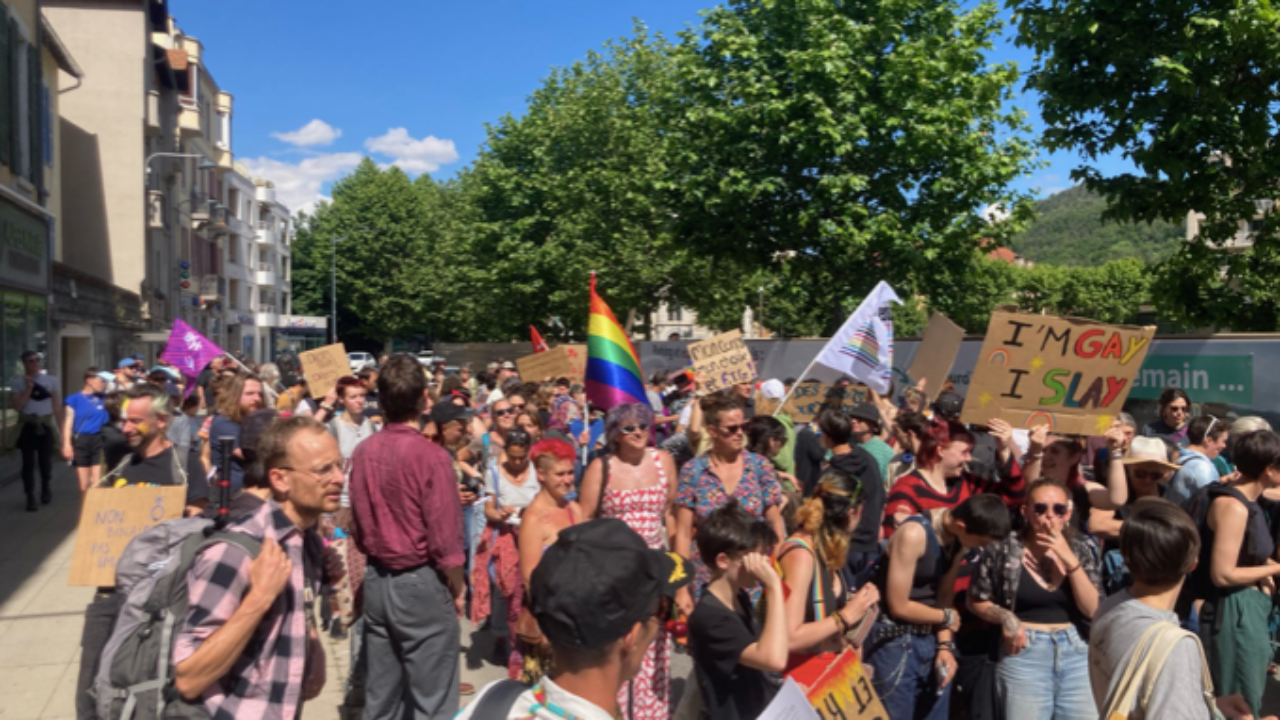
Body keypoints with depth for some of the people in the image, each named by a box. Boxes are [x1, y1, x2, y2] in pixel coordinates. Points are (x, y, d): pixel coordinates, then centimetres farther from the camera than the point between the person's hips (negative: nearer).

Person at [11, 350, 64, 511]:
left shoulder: (50, 380, 5)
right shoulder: (18, 382, 0)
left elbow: (57, 405, 7)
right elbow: (17, 406, -9)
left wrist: (63, 428, 5)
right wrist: (28, 388, -15)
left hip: (46, 424, 1)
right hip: (27, 425, -1)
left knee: (46, 460, 7)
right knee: (29, 462, -1)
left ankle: (46, 489, 32)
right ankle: (30, 498, 3)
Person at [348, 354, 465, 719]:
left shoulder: (363, 452, -1)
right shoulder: (431, 455, -19)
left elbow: (358, 523, 8)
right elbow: (445, 539, -18)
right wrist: (457, 588, -3)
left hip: (376, 580, 6)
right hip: (421, 583, -6)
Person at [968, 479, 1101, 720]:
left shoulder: (1081, 550, 3)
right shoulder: (1003, 550, -7)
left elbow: (1093, 609, -5)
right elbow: (976, 601, 4)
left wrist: (1070, 560, -14)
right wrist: (1005, 616, -15)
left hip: (1077, 653, 3)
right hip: (1025, 654, -3)